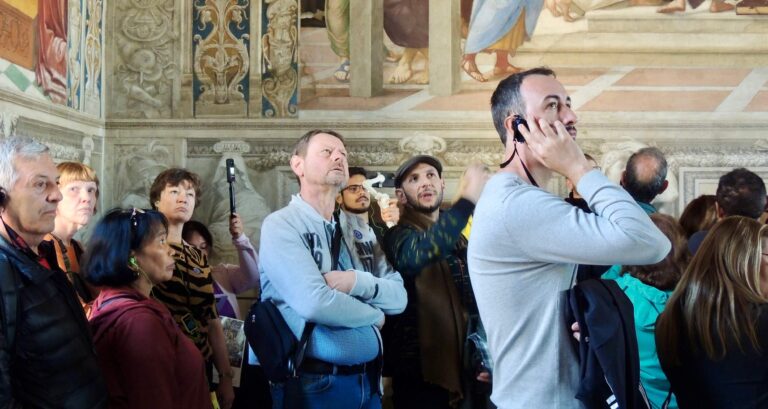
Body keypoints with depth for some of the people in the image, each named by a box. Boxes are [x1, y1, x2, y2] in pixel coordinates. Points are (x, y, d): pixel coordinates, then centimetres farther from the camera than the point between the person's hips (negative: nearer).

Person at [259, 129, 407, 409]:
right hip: (316, 385, -6)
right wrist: (374, 314, -6)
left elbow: (399, 297, 4)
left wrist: (358, 282, -15)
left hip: (368, 381, 6)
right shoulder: (281, 224, -10)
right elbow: (315, 303, -22)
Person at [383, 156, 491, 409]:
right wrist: (467, 200, -41)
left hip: (461, 370, 7)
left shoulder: (458, 239, 14)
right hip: (421, 373, -6)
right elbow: (417, 253, -32)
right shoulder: (398, 236, -8)